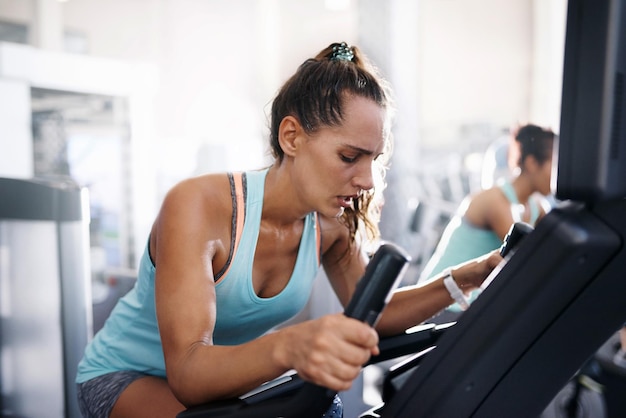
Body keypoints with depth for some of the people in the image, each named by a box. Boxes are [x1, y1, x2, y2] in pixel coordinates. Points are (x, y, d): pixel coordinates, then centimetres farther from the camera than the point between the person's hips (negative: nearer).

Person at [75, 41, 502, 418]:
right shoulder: (197, 206, -31)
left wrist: (459, 281, -16)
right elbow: (187, 371, -37)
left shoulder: (330, 225, -13)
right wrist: (288, 348, -57)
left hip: (230, 374, 6)